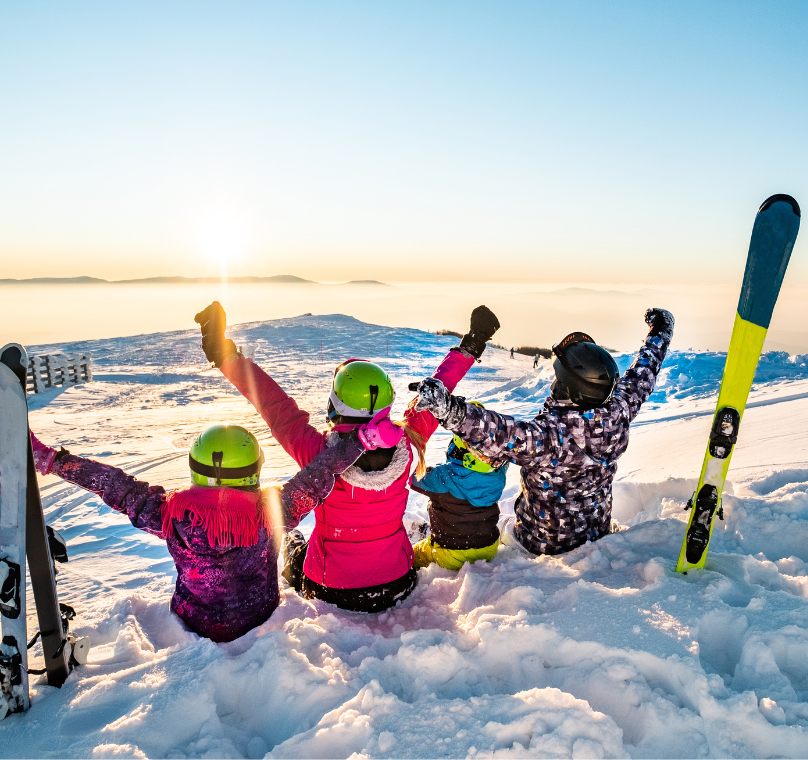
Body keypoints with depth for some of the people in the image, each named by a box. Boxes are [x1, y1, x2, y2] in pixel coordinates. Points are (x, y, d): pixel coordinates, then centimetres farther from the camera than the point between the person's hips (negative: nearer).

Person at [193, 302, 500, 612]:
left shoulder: (319, 452, -30)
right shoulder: (404, 446, -23)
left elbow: (274, 404, -19)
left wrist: (226, 356, -9)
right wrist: (468, 349, 4)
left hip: (333, 593, -1)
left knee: (291, 541, 29)